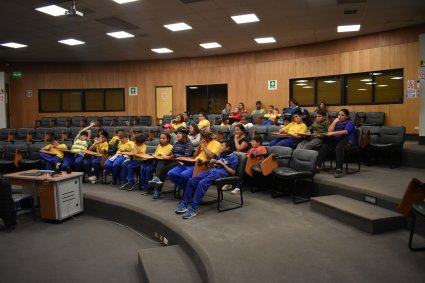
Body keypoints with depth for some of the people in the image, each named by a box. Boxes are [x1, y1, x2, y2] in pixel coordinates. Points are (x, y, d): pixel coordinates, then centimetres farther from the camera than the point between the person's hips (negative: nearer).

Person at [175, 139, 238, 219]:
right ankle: (184, 204, -13)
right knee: (192, 180, -15)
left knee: (202, 183, -33)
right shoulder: (220, 155, 29)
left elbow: (233, 172, -2)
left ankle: (193, 209, -35)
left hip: (221, 173, -8)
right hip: (212, 170, 8)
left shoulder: (233, 157, 7)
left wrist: (222, 164, -6)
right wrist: (213, 162, 6)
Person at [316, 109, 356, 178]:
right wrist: (334, 122, 1)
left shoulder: (350, 123, 3)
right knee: (324, 146, -21)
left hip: (347, 140, -5)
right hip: (336, 140, 5)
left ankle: (339, 169, -42)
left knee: (339, 147, -37)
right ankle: (317, 166, -23)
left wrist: (333, 133, -27)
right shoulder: (337, 122, 19)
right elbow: (329, 131, 6)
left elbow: (345, 132, -18)